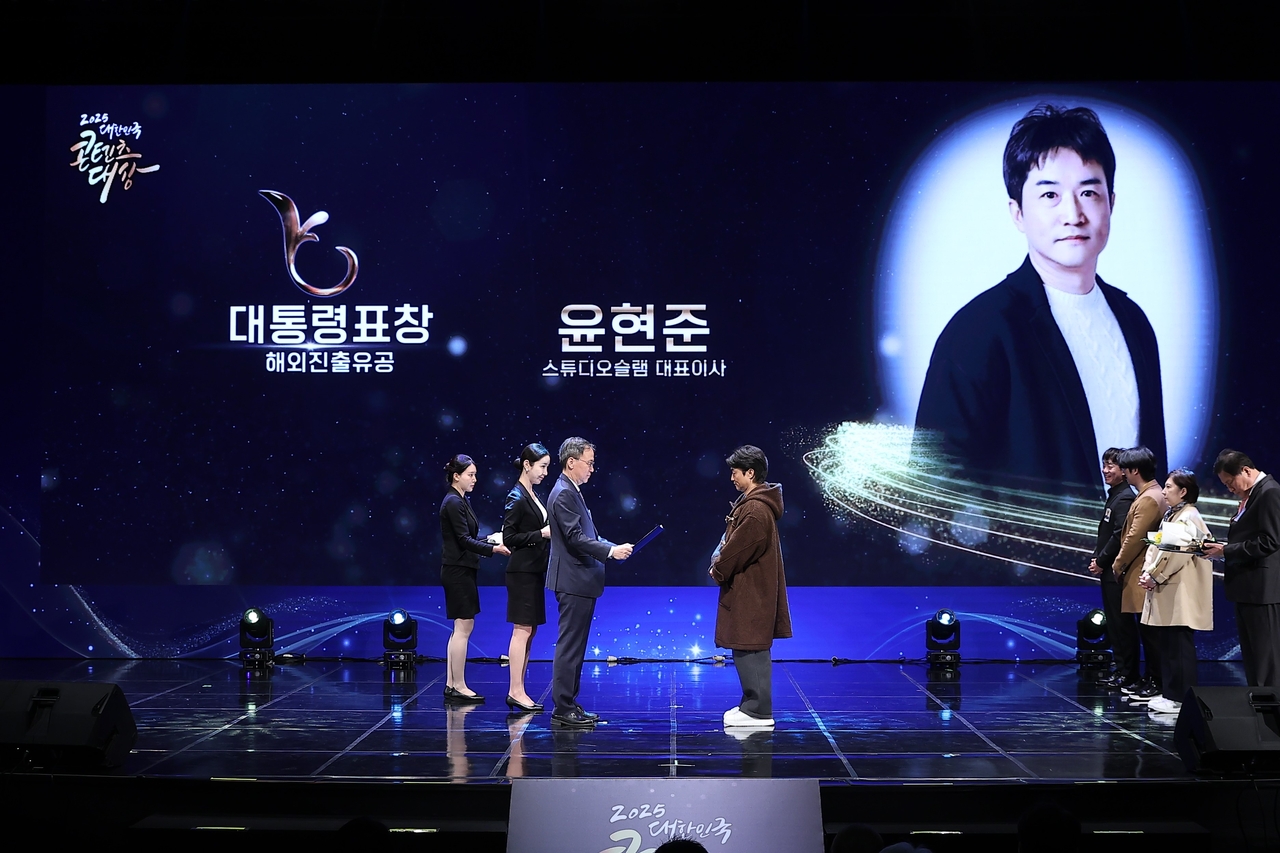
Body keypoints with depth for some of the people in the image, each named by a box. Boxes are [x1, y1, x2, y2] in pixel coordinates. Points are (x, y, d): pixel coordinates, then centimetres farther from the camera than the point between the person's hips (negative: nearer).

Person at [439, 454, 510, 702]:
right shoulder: (453, 503, -15)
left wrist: (491, 541, 6)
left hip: (460, 571, 10)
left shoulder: (461, 501, 14)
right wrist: (493, 549, -21)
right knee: (464, 627, -6)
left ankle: (451, 684, 14)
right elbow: (463, 539, -19)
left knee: (460, 629, 11)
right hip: (458, 570, -10)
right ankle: (459, 686, -2)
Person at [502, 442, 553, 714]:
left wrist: (549, 532, 5)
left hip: (534, 571, 9)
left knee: (529, 631, 9)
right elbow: (509, 538, -16)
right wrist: (542, 534, -18)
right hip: (522, 571, -9)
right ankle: (516, 692, -4)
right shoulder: (517, 498, -12)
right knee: (523, 630, -7)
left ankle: (518, 690, 13)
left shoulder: (533, 496, 14)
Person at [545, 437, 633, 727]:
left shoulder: (572, 492, 17)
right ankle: (563, 708, -3)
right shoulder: (563, 494, -14)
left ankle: (569, 704, 19)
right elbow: (575, 538, -22)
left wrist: (615, 548, 9)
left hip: (580, 583, 10)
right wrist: (611, 551, -21)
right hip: (573, 582, -10)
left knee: (574, 646, 13)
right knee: (570, 646, -7)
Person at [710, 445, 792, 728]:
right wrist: (720, 565, 5)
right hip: (751, 590, 11)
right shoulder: (751, 502, 14)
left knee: (749, 650, -6)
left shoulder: (755, 510, -19)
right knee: (750, 650, 15)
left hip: (750, 593, -11)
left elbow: (738, 549, -20)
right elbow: (732, 542, 19)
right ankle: (753, 704, 22)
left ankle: (758, 712, -3)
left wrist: (718, 571, -6)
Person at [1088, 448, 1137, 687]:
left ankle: (1128, 673, 2)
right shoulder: (1114, 495, 16)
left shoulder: (1125, 497, -14)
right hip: (1109, 571, 10)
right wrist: (1096, 558, 7)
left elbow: (1120, 535, -21)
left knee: (1121, 622, -4)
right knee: (1114, 622, 13)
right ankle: (1121, 669, 19)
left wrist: (1101, 562, -14)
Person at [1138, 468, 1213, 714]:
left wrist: (1154, 576, -15)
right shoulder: (1171, 515, 18)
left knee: (1179, 645, -6)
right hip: (1165, 592, 10)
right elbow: (1156, 547, 16)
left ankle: (1181, 698, -2)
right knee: (1165, 643, 12)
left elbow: (1177, 554, -21)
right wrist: (1147, 573, 1)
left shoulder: (1189, 518, -12)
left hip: (1180, 592, -10)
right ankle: (1170, 693, 18)